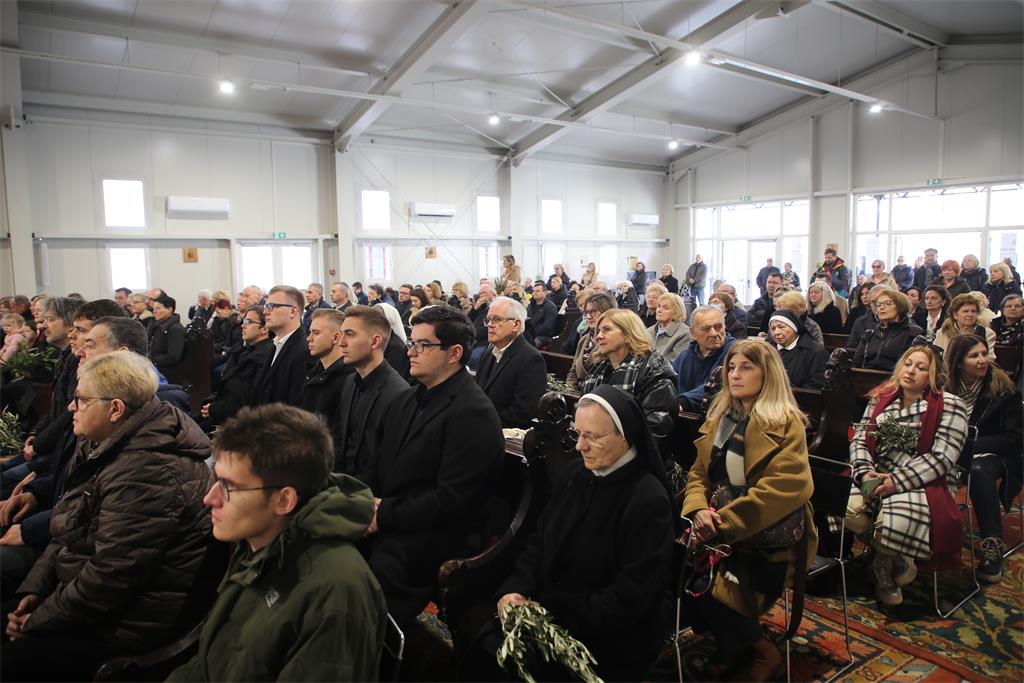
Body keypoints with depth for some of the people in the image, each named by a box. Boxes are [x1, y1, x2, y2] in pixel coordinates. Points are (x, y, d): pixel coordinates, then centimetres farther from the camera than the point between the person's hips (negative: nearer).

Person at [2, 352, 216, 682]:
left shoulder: (149, 472, -29)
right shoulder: (105, 448, 6)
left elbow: (110, 577, -26)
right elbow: (68, 532, 15)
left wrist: (36, 621, -12)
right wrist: (34, 590, 3)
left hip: (129, 624, -10)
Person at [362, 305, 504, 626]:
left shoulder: (473, 413, -14)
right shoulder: (406, 401, 14)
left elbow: (452, 500, -18)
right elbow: (378, 465, 16)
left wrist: (385, 515, -14)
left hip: (439, 536, -7)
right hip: (384, 524, 7)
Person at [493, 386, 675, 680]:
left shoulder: (649, 501, -18)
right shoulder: (580, 472, 5)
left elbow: (630, 598, -20)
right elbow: (541, 538, 8)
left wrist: (551, 612, -20)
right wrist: (515, 588, -9)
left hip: (609, 647, -6)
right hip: (548, 614, 6)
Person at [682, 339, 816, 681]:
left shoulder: (786, 423, -7)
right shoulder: (719, 417, 12)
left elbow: (785, 487, -19)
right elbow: (699, 472, 9)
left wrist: (725, 521, -23)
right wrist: (698, 510, -12)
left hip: (769, 534, -6)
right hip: (718, 527, 6)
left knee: (705, 581, -24)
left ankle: (760, 652, 5)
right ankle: (730, 645, 7)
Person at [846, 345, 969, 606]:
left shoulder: (949, 405, -1)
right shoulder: (881, 398, 13)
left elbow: (943, 457, -10)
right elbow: (859, 440, 9)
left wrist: (897, 481, -18)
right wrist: (865, 472, -12)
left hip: (918, 483, -4)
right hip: (874, 477, 4)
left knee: (893, 524, -33)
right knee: (847, 510, -26)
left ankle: (885, 562, 7)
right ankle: (892, 558, 7)